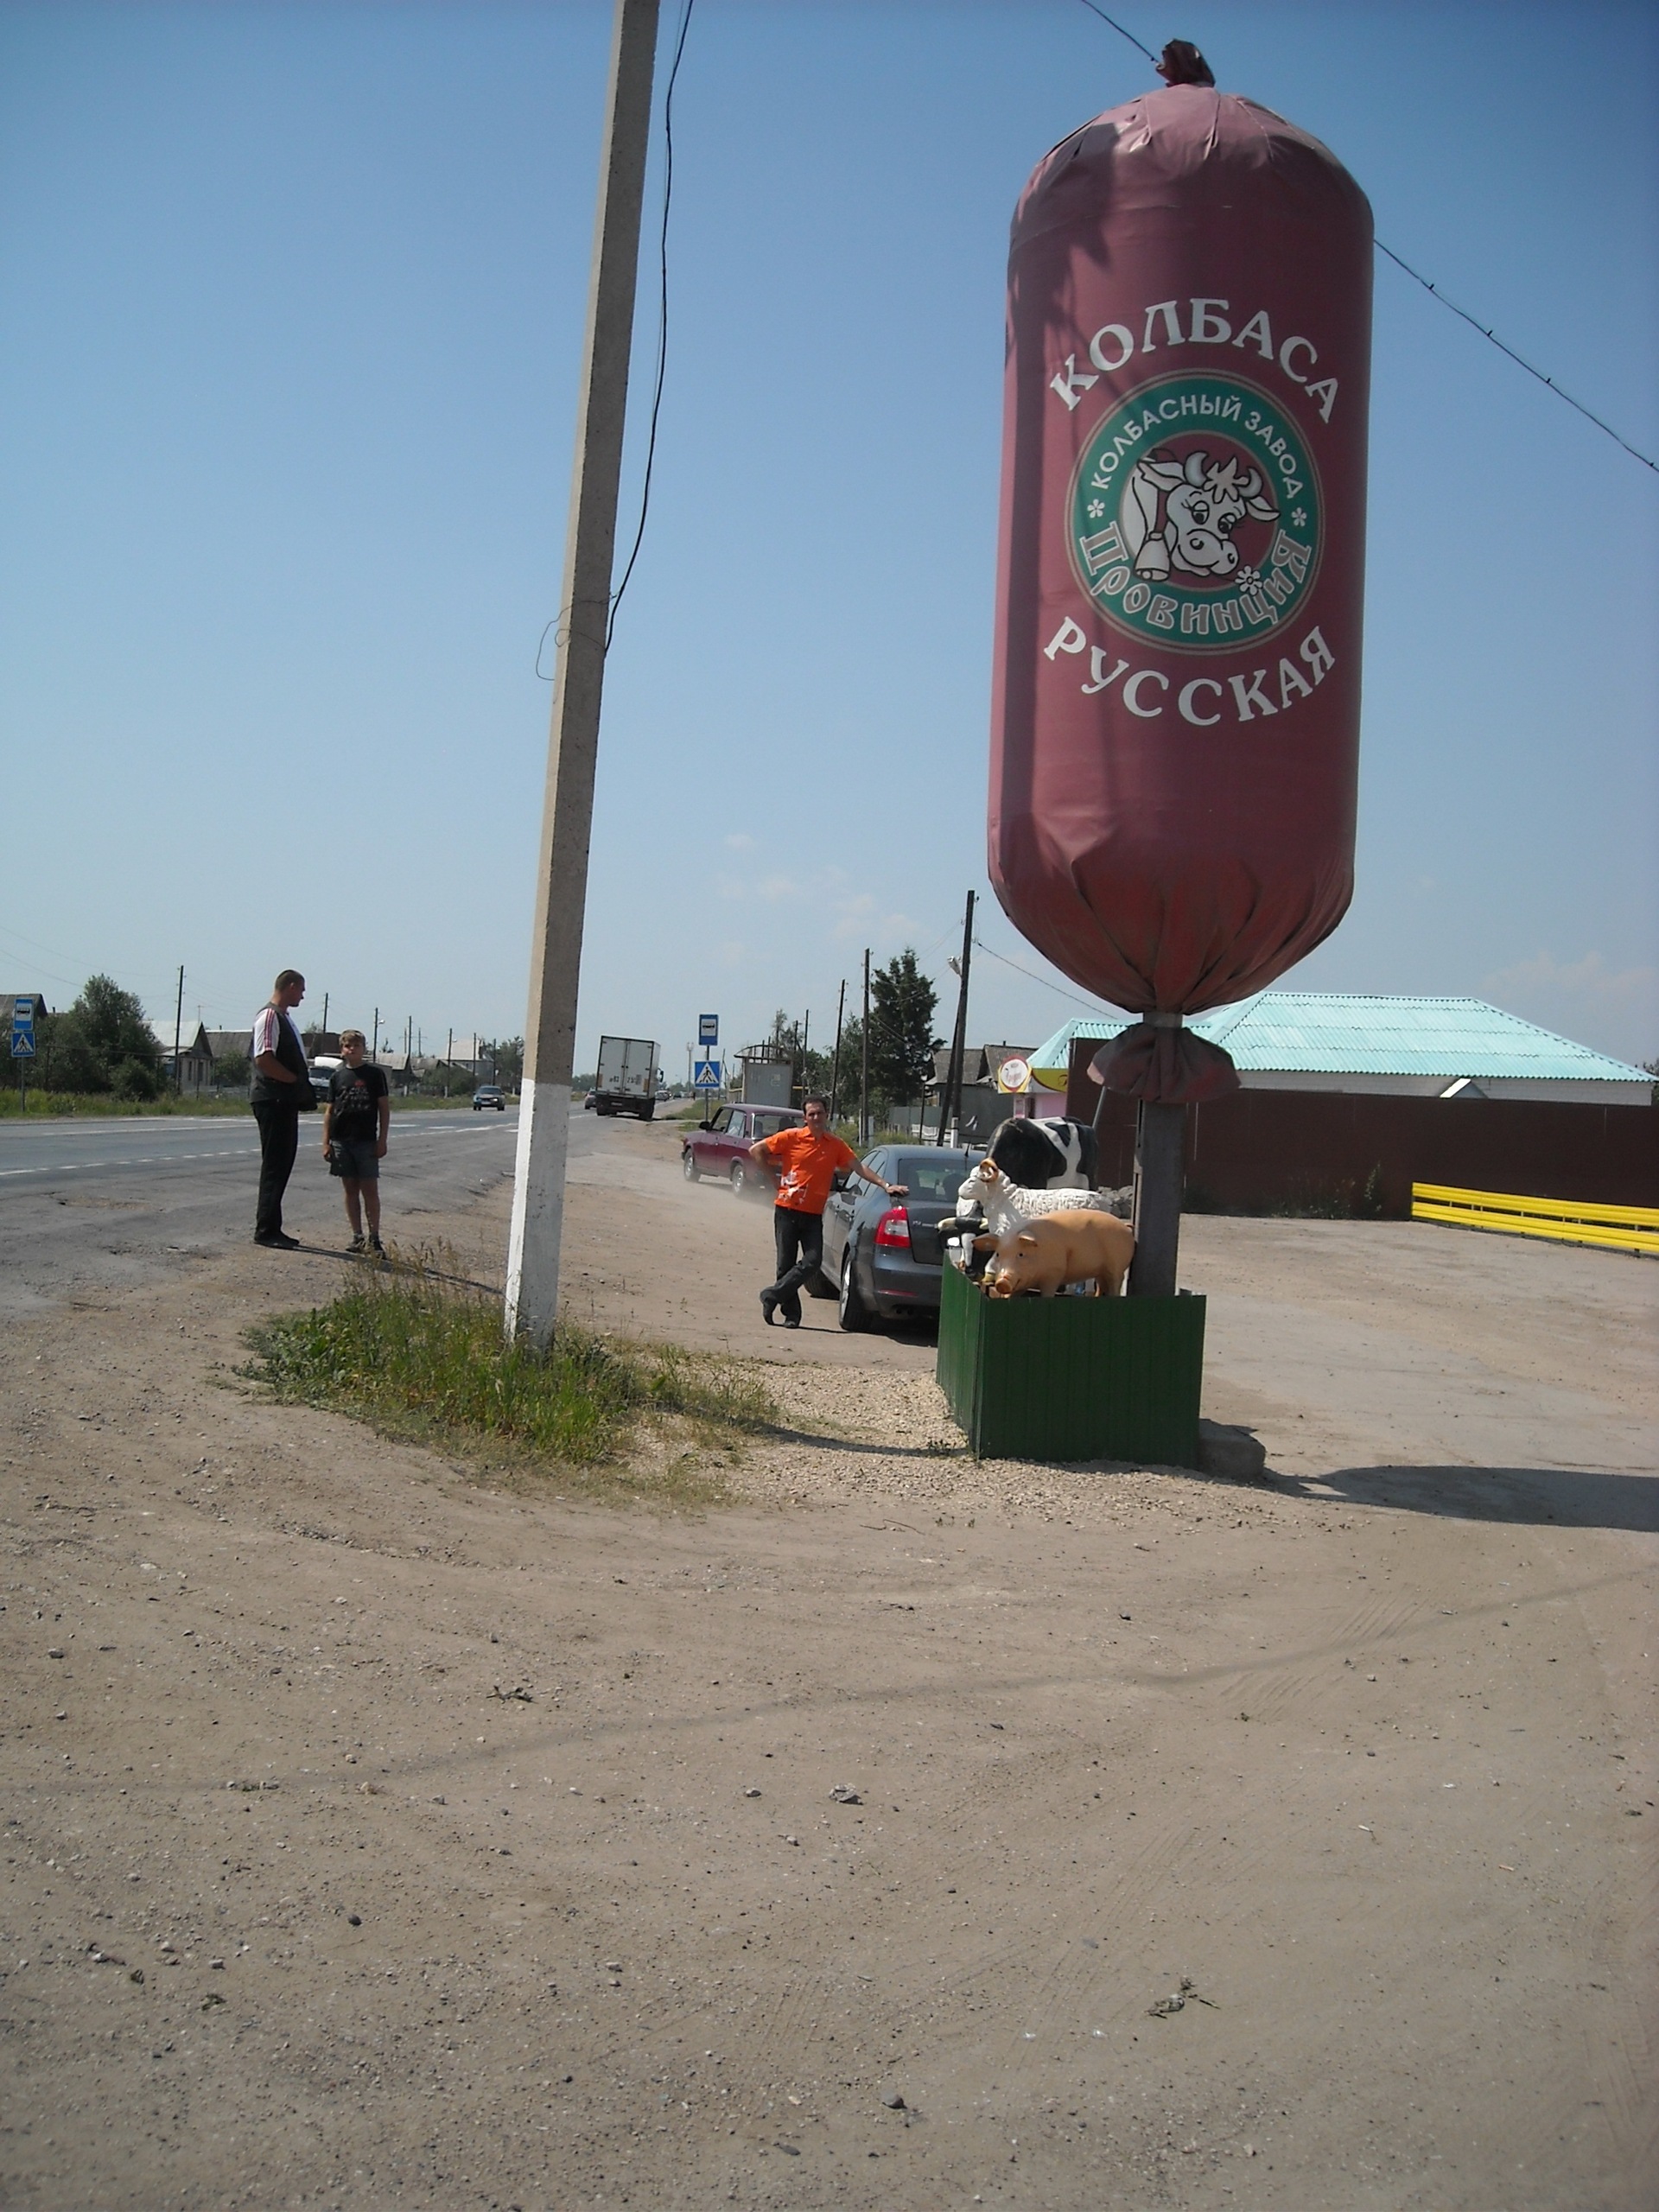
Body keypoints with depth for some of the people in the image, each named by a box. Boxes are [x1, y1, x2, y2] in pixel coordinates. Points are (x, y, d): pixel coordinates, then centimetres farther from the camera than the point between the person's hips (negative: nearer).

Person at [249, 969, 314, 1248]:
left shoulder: (284, 1017, 19)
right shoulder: (269, 1016, -12)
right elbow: (264, 1059, -22)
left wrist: (302, 1085, 12)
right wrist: (297, 1080, -15)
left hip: (286, 1102, 10)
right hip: (273, 1101, -10)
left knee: (282, 1165, 12)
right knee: (275, 1166, -8)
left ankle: (271, 1229, 17)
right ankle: (266, 1230, -4)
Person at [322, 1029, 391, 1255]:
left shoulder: (374, 1074, 1)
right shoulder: (337, 1076, 8)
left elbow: (384, 1108, 1)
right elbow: (329, 1110, 11)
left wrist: (382, 1140, -4)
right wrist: (326, 1142, 5)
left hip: (366, 1141, -3)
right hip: (341, 1140, 3)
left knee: (370, 1189, -4)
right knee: (350, 1189, 7)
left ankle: (374, 1238, -1)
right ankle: (357, 1236, 13)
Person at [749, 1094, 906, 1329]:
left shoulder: (835, 1145, 7)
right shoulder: (792, 1137, -2)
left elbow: (859, 1167, 8)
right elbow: (756, 1150, 3)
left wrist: (885, 1186, 1)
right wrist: (774, 1174, 1)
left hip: (813, 1215, 2)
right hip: (787, 1212, -2)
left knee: (813, 1261, -14)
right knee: (786, 1263, 0)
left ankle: (773, 1296, -4)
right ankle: (791, 1314, 10)